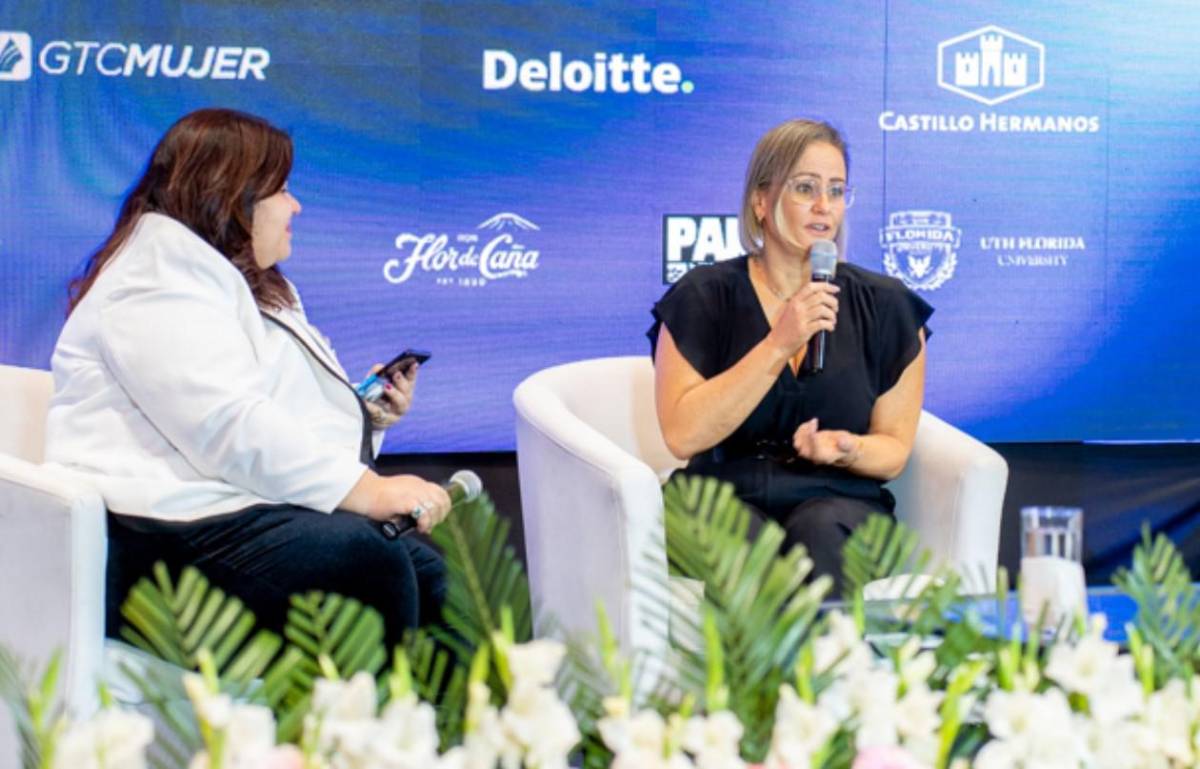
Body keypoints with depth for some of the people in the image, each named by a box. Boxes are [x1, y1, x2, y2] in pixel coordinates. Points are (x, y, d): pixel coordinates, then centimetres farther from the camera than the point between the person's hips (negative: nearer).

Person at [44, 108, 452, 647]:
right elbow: (229, 426, -21)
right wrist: (364, 488, -26)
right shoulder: (158, 276, -6)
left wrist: (370, 415, 10)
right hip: (171, 535, -10)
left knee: (432, 574, -11)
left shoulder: (254, 285, 27)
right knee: (363, 561, -31)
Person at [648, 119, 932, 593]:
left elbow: (894, 451, 9)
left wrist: (846, 449, -15)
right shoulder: (703, 297, 3)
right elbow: (682, 435, -10)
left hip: (839, 503, 2)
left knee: (820, 529, -33)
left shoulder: (885, 306, 7)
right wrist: (779, 346, -16)